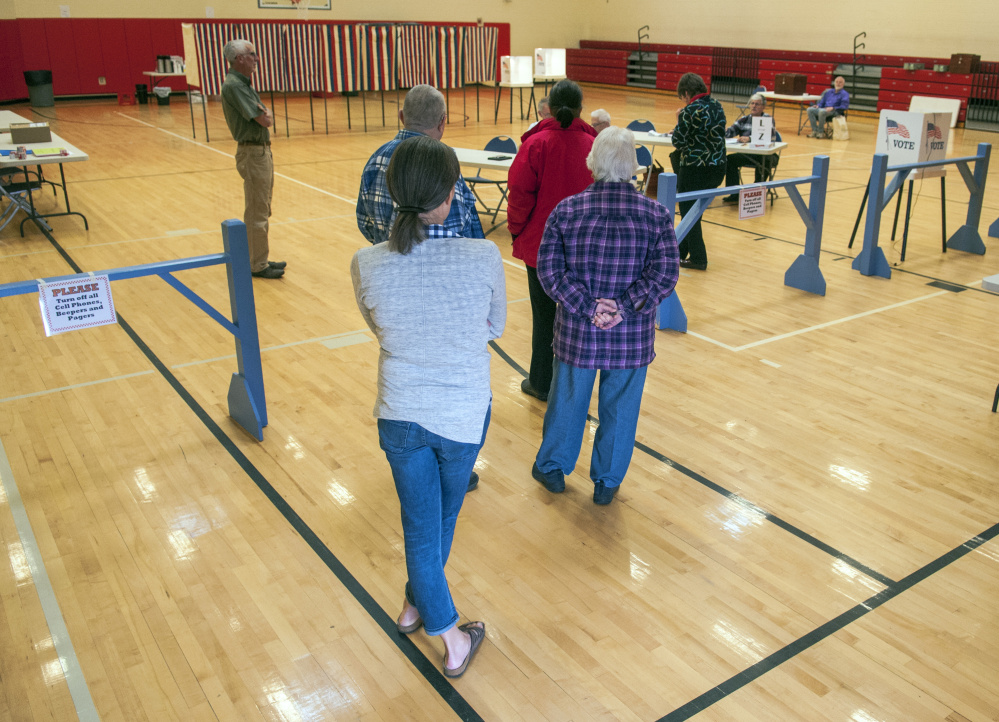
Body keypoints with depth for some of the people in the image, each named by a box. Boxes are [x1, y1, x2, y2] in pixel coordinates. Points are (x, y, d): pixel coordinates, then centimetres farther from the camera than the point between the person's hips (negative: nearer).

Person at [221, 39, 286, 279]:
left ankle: (260, 259, 26)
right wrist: (266, 114, 0)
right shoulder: (234, 85, -18)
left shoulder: (243, 83, 14)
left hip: (262, 151, 10)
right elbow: (265, 120, -21)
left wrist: (265, 114, -7)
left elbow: (266, 118, 14)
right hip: (253, 153, -10)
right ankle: (257, 265, 3)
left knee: (261, 211, 17)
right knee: (257, 213, -4)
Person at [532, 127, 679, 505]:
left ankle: (551, 467, 39)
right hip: (632, 335, 0)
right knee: (620, 407, 16)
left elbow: (548, 269, -11)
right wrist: (624, 307, -16)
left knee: (567, 399, 20)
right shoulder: (656, 214, -7)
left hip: (577, 331, 1)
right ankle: (607, 482, 30)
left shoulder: (566, 210, -7)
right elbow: (665, 273, -13)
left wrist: (587, 306, -13)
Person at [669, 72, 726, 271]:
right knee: (694, 211, 19)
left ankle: (698, 258, 10)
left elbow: (678, 142, -16)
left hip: (695, 170, -8)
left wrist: (679, 121, -1)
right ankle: (681, 251, 30)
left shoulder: (691, 111, -17)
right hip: (717, 168, 8)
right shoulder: (717, 106, 7)